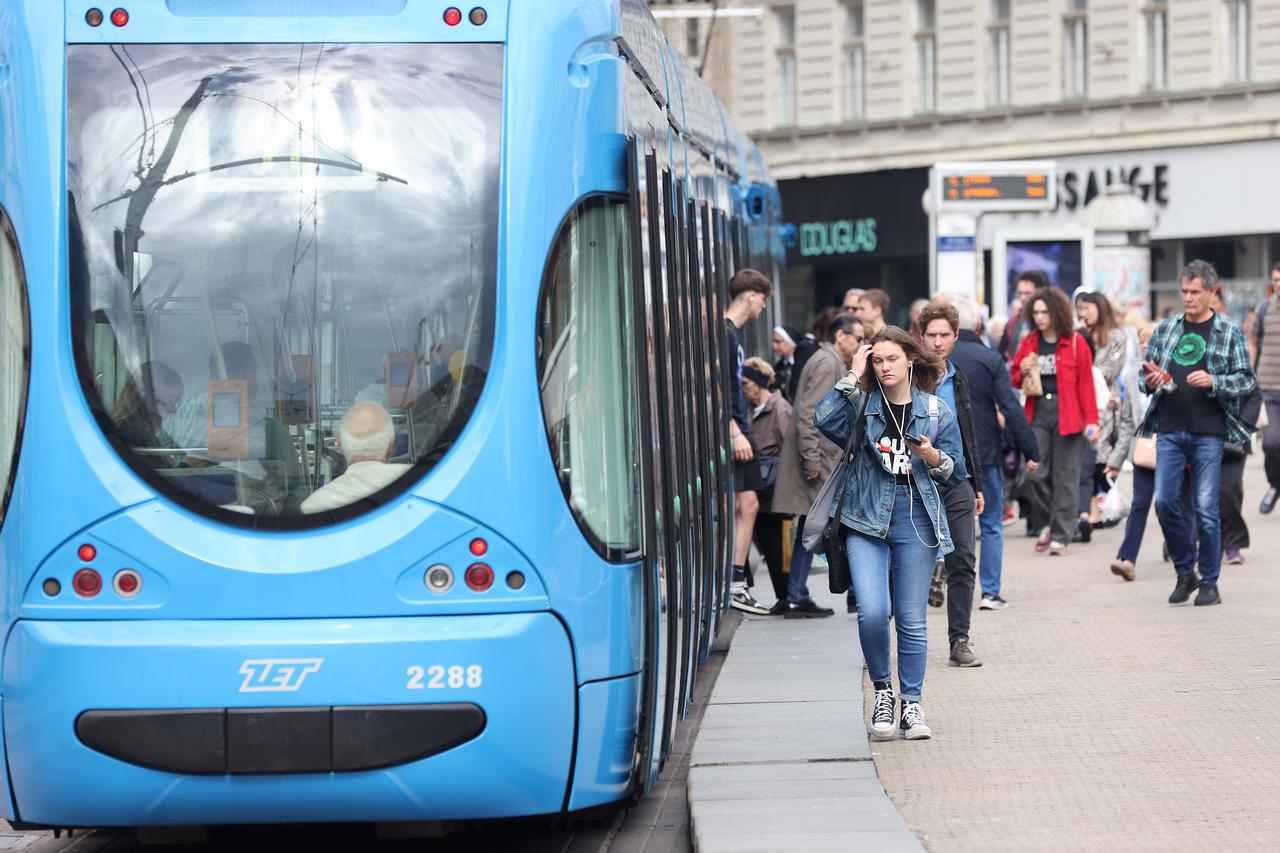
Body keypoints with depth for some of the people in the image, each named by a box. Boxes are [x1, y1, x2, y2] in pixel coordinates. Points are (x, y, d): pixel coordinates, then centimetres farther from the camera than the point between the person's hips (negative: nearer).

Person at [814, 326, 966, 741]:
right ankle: (882, 691, 8)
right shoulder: (861, 405, 6)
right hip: (865, 519, -1)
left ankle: (911, 704, 15)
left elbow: (958, 471, 11)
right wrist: (853, 376, -9)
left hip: (916, 520, 1)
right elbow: (823, 418, -16)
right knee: (872, 611, -14)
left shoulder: (936, 411, 8)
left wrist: (932, 456, -10)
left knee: (912, 620, 3)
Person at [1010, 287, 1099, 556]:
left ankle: (1060, 535, 3)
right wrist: (1022, 373, -5)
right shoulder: (1028, 343, 11)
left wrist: (1091, 420, -9)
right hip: (1037, 414, 3)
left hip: (1067, 415, -3)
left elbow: (1086, 383, -3)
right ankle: (1045, 524, 18)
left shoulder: (1075, 342, -1)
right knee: (1035, 474, -4)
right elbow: (1014, 381, 18)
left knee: (1065, 475, -2)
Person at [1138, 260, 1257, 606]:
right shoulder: (1166, 328, 12)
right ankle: (1185, 573, 16)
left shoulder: (1229, 332, 3)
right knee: (1164, 502, -3)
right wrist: (1150, 382, -5)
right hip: (1170, 431, 3)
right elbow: (1147, 373, 18)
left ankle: (1209, 582, 9)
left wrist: (1213, 382, -15)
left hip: (1208, 432, -3)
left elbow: (1247, 380, 1)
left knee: (1206, 508, -3)